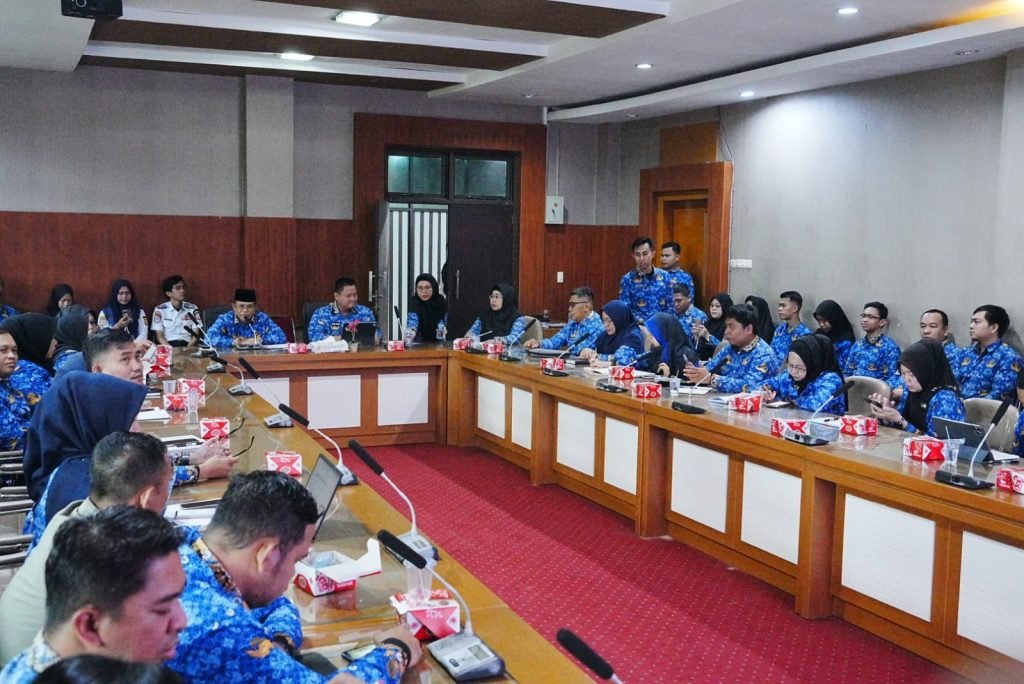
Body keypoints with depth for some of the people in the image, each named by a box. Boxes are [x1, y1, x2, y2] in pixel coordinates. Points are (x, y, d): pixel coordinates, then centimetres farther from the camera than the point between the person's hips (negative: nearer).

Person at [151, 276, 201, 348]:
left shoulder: (192, 309, 6)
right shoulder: (160, 310, 4)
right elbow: (160, 336, 3)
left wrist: (187, 349, -14)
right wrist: (171, 350, -15)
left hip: (187, 345, 1)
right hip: (169, 345, -1)